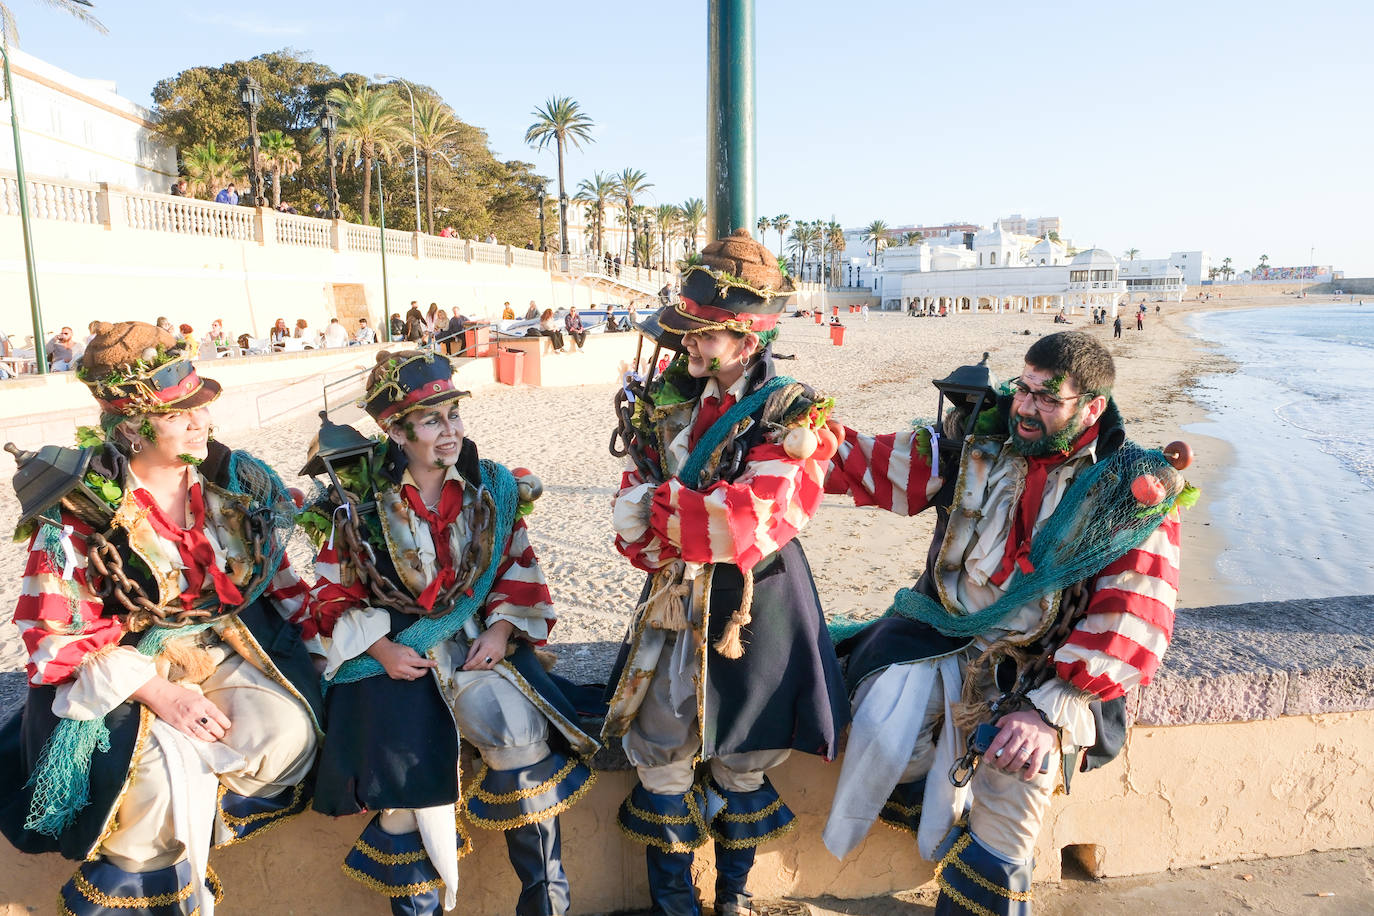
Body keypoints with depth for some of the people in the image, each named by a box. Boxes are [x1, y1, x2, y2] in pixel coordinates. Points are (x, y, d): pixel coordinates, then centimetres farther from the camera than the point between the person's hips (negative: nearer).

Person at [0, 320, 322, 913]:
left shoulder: (232, 480, -2)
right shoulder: (78, 512, -15)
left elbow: (276, 574, 9)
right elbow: (55, 636, -13)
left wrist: (309, 646, 0)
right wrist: (156, 692, -23)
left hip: (227, 645, 4)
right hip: (124, 666, -4)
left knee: (288, 731, -21)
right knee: (160, 774, -28)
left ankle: (201, 820, 8)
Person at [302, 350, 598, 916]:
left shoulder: (492, 489, 3)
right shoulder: (359, 505, -2)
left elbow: (519, 568, 6)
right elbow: (333, 596, 4)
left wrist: (502, 629, -10)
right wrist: (381, 648, -11)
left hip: (478, 641, 1)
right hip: (392, 650, 0)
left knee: (520, 731, -25)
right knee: (405, 793, -13)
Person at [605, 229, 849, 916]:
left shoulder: (789, 414, -14)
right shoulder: (672, 400, 3)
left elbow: (753, 520, -27)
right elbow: (636, 498, 4)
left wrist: (659, 506, -20)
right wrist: (653, 543, -17)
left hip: (753, 606, -4)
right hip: (676, 599, 4)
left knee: (739, 758, 12)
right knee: (659, 748, 8)